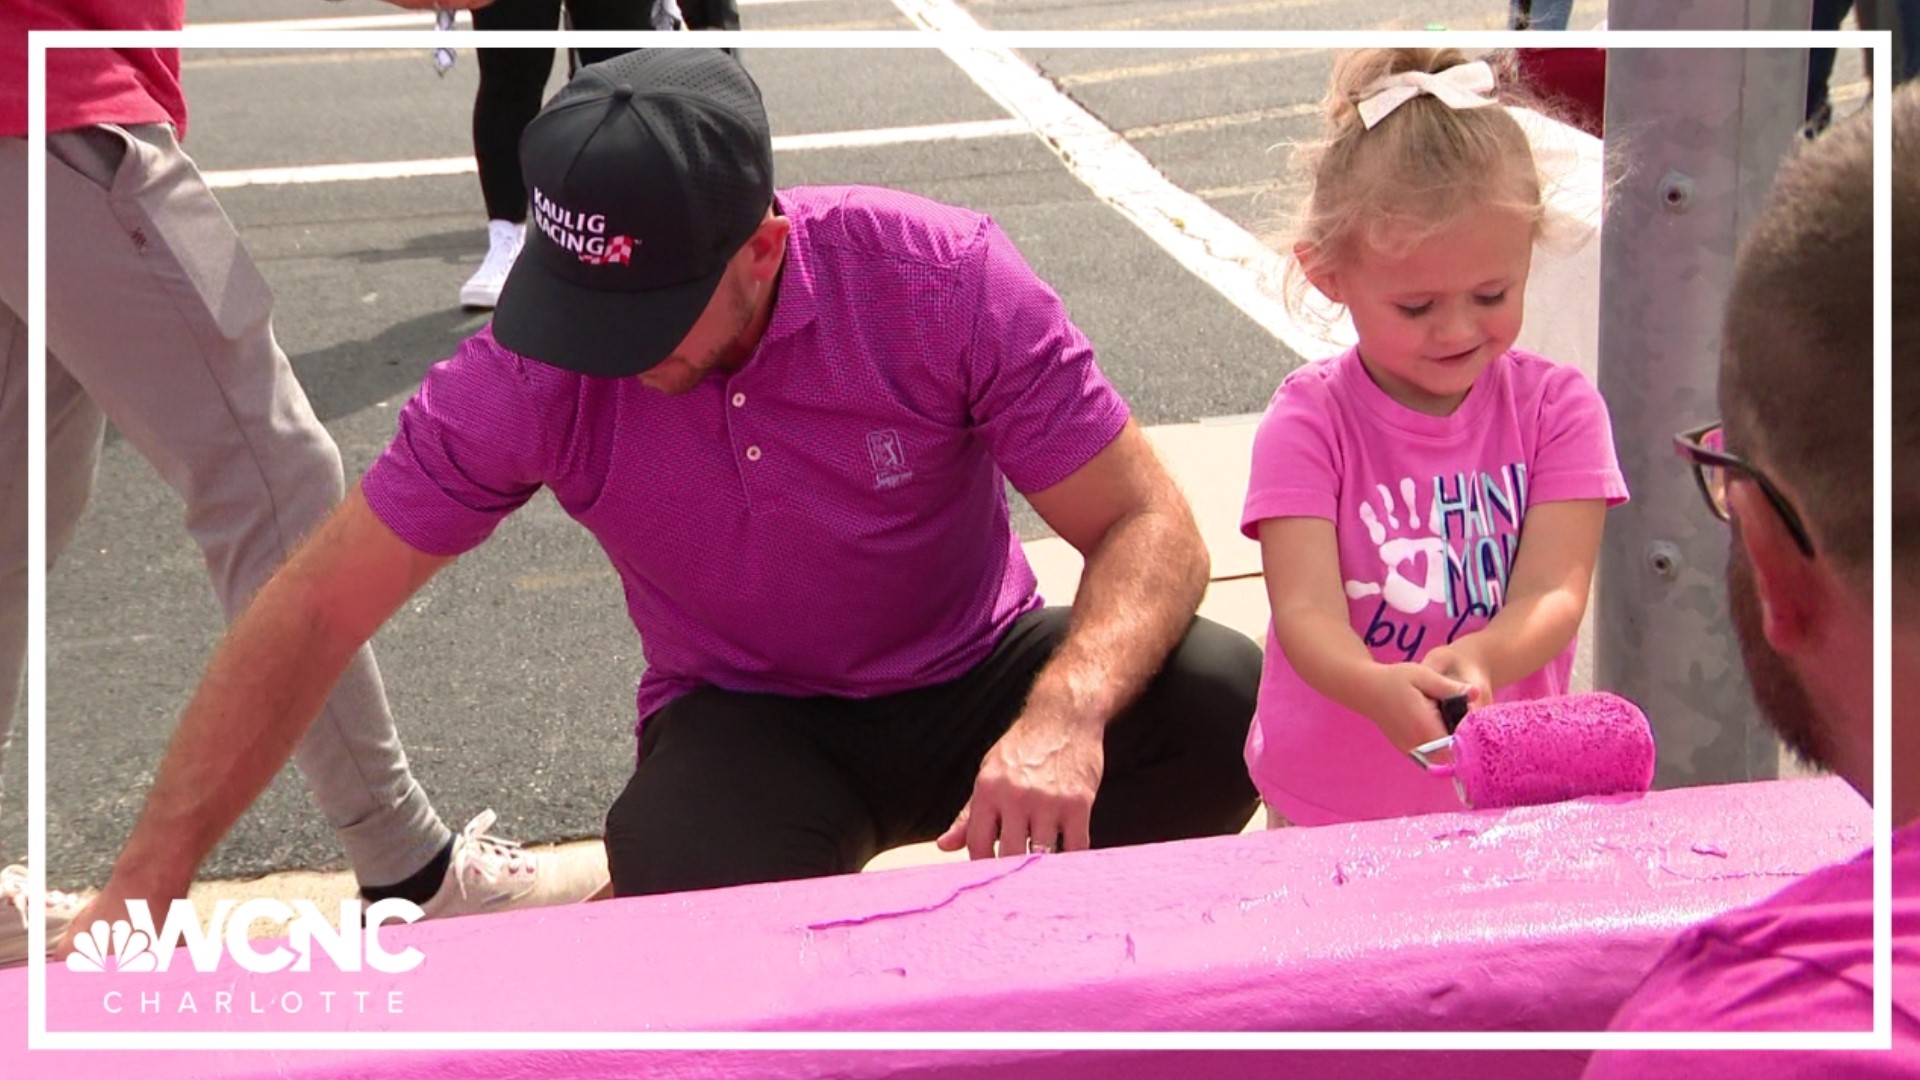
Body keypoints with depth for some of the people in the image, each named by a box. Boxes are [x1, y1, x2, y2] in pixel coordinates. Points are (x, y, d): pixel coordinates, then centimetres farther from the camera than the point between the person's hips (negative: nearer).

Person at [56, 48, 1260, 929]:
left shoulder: (944, 280, -22)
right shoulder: (529, 371, -19)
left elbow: (1150, 526, -20)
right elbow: (317, 607, -13)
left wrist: (1065, 715, -42)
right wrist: (139, 888, -17)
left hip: (975, 686, 2)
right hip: (744, 723, -1)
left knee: (1226, 704, -28)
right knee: (693, 899, -37)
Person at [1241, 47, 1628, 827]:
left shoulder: (1557, 408, -4)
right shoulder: (1310, 421, -9)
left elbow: (1553, 594, -14)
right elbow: (1306, 610, -20)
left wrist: (1475, 663, -37)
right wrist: (1380, 689, -43)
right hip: (1328, 808, -1)